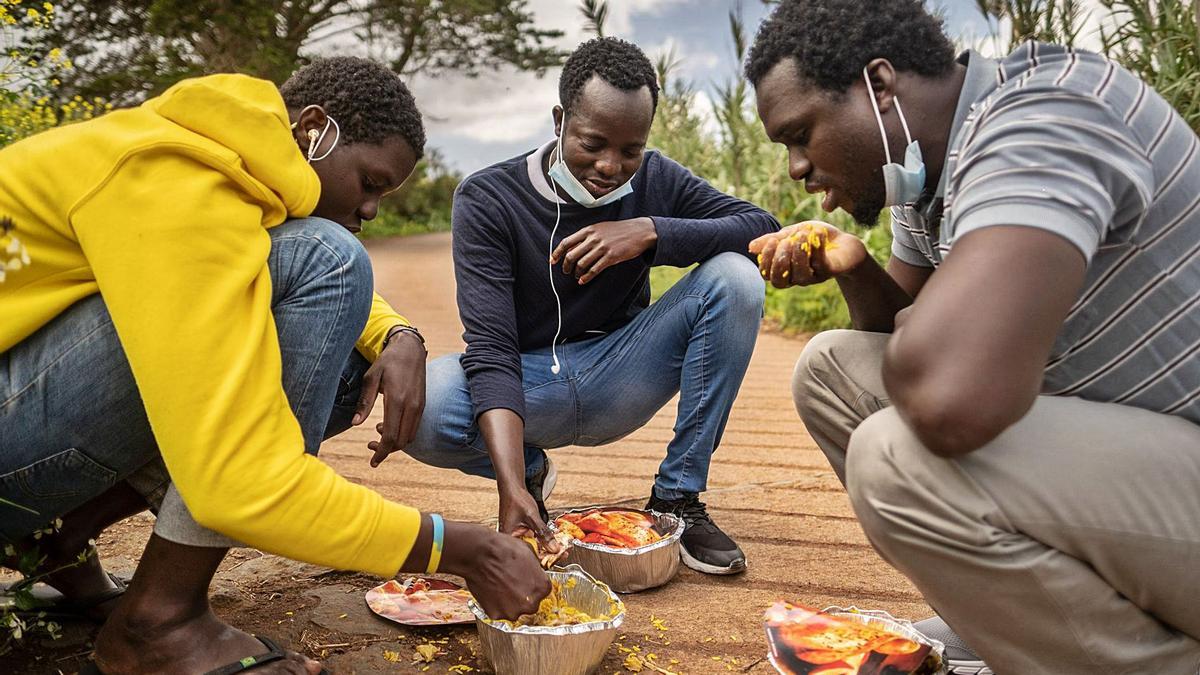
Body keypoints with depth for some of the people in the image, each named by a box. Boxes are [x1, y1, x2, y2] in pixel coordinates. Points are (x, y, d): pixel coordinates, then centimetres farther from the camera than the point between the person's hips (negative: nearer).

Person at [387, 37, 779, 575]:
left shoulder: (655, 181, -4)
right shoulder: (487, 200, -14)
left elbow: (765, 229, -12)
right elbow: (490, 349, -24)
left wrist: (652, 232, -26)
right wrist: (512, 489, -37)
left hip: (617, 380, 3)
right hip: (524, 385, -2)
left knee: (735, 279, -20)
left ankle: (677, 499, -11)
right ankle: (530, 473, 2)